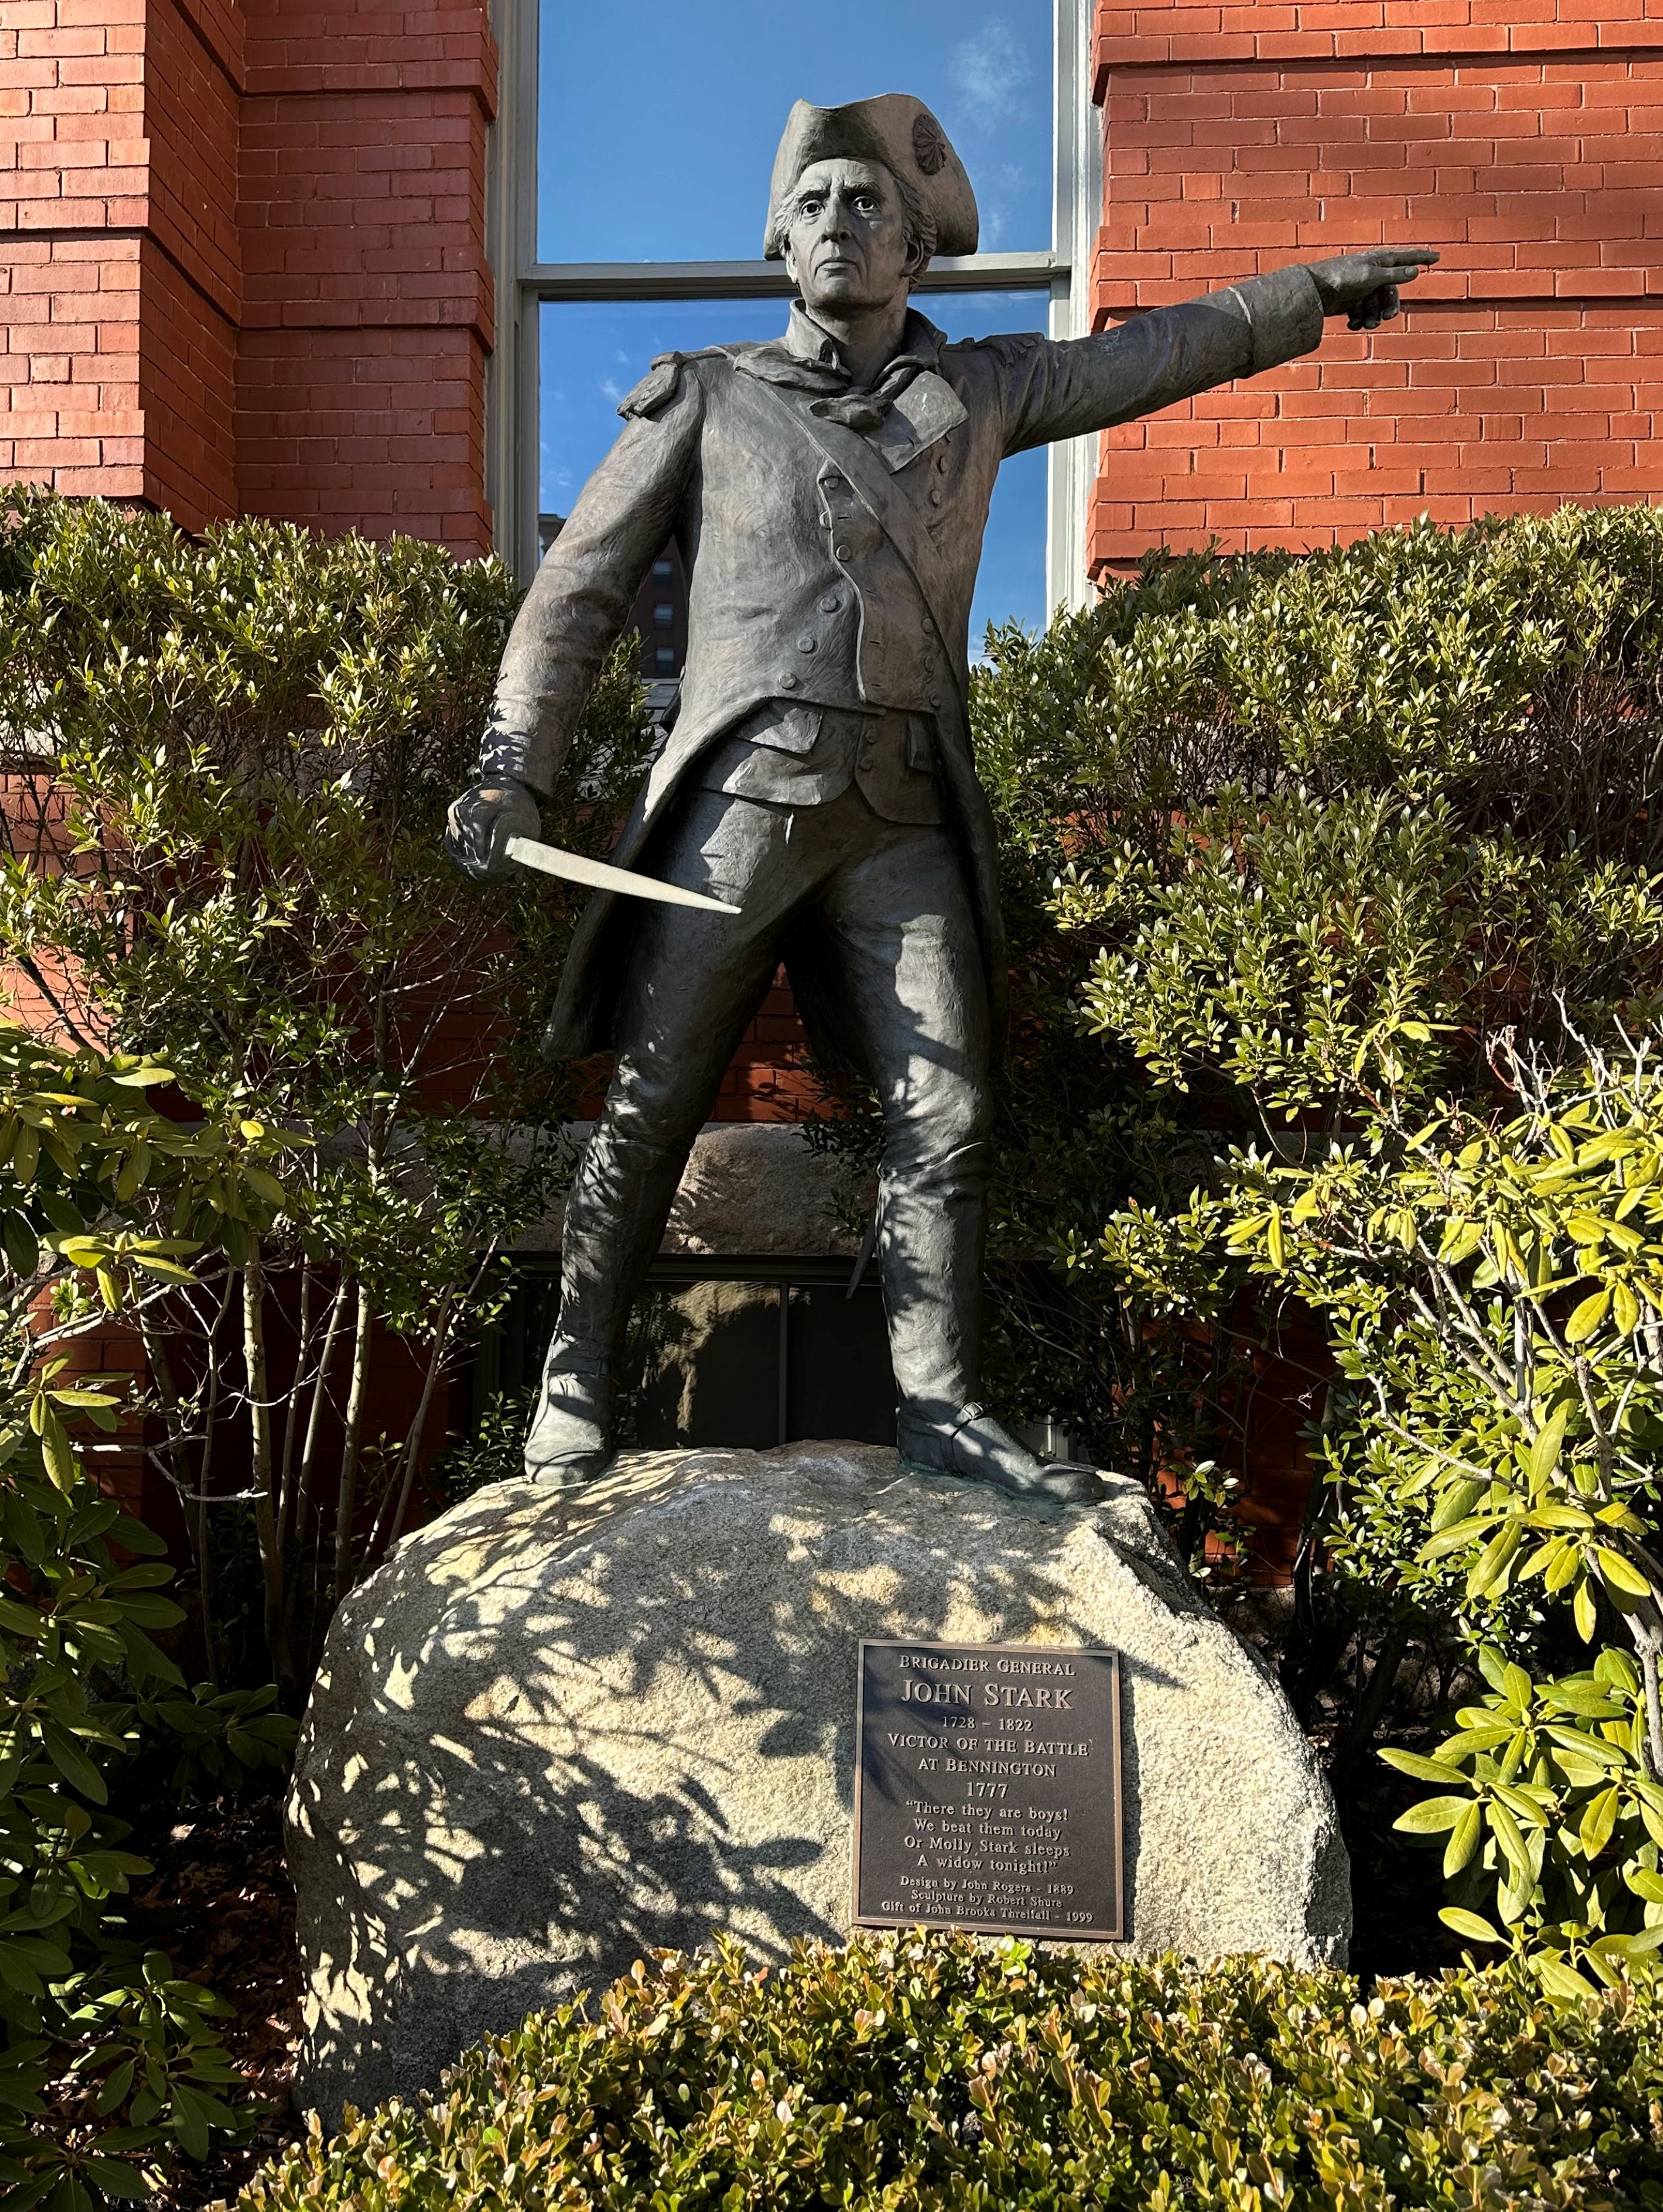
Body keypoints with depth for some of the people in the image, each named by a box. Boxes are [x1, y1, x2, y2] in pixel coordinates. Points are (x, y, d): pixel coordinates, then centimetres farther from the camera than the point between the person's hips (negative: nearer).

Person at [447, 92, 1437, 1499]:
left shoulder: (977, 395, 20)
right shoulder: (708, 400, 13)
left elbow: (1153, 356, 31)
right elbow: (580, 592, 10)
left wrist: (1315, 291, 38)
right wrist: (513, 768, -1)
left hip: (906, 817, 3)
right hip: (741, 800, -2)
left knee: (947, 1113, -2)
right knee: (651, 1106, -3)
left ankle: (939, 1403, 8)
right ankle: (577, 1387, 10)